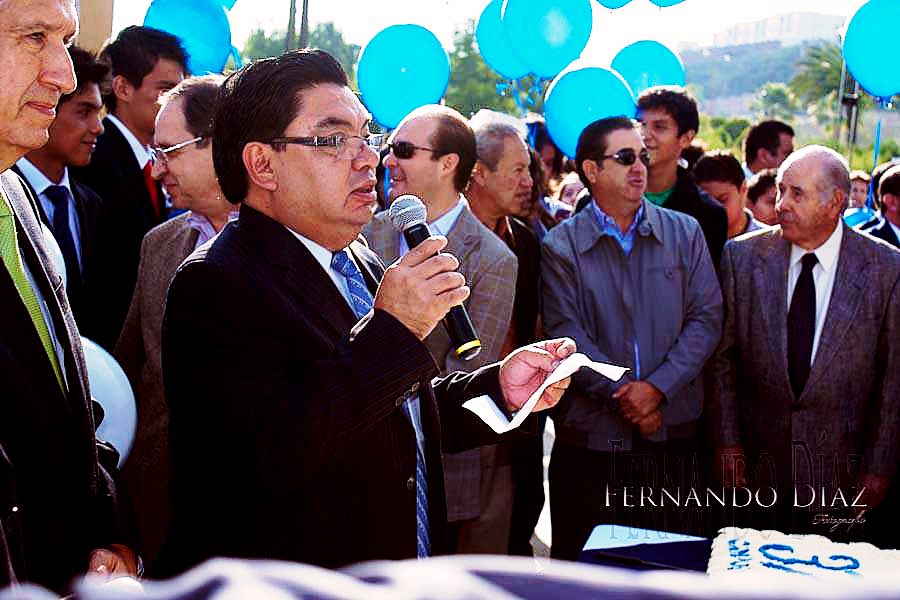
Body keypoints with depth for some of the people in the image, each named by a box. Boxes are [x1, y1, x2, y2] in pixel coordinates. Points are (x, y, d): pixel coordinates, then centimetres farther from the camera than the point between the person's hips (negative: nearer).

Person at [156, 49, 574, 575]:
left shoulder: (363, 265, 7)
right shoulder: (216, 283, -19)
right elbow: (270, 456, -31)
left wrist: (500, 388, -2)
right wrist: (391, 329, -28)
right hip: (282, 585, -8)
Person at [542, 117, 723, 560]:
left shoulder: (684, 233, 7)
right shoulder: (561, 245, 1)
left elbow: (706, 319, -1)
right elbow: (567, 334, -8)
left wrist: (658, 387, -13)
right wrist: (622, 397, -15)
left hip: (673, 428, 2)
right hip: (590, 435, -1)